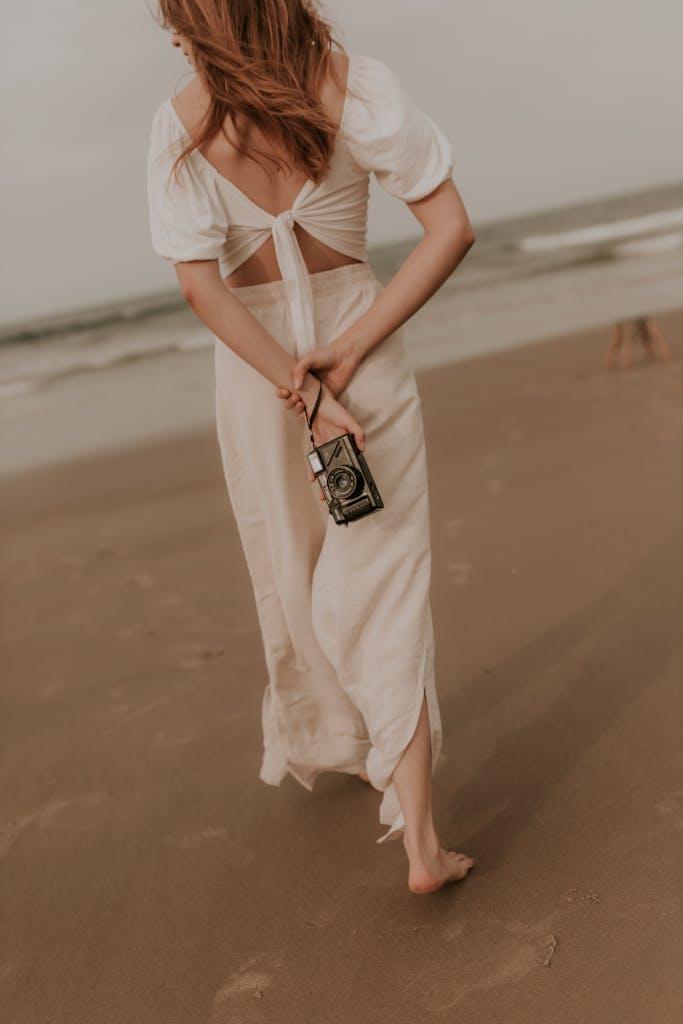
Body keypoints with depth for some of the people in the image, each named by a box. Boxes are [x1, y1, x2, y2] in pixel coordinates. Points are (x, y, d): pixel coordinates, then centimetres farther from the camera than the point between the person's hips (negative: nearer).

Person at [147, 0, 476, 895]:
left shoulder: (180, 125, -10)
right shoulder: (359, 85, -8)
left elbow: (199, 284, -15)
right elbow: (452, 229, -13)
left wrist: (302, 390, -14)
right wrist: (350, 351, -13)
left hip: (255, 372, 1)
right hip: (363, 350, 0)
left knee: (292, 582, 19)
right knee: (383, 584, 3)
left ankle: (319, 744, 44)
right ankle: (419, 839, 1)